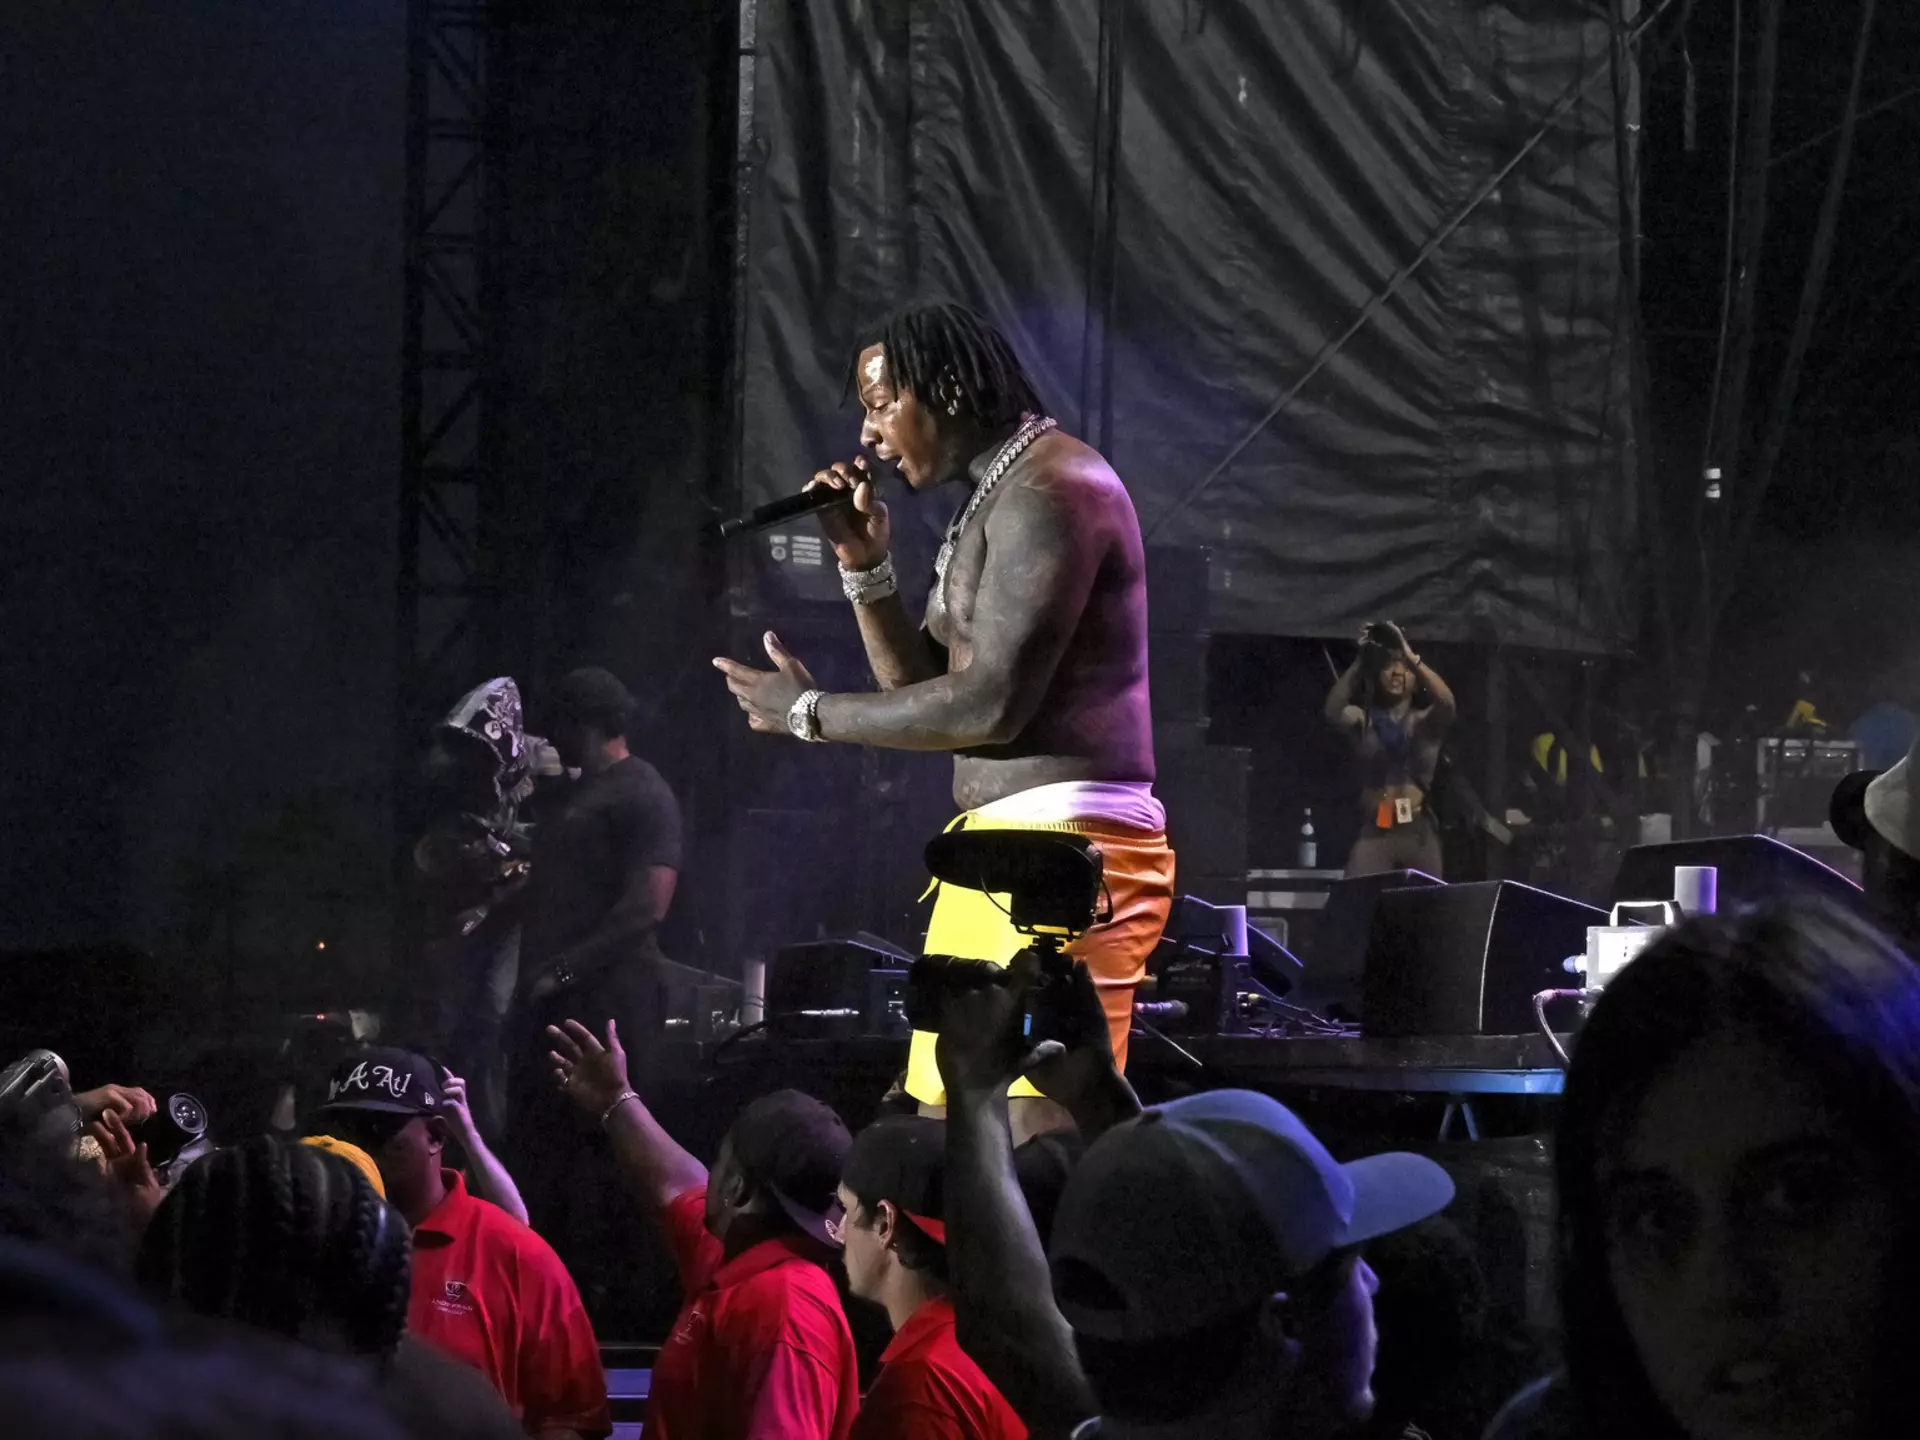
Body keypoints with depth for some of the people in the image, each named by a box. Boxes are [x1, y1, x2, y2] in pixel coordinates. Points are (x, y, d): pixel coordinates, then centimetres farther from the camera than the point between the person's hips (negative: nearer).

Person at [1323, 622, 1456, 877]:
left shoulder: (1426, 722, 7)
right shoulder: (1363, 721, 9)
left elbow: (1446, 703, -14)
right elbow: (1333, 710, -12)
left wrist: (1410, 656, -20)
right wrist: (1358, 663, -18)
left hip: (1417, 832, 1)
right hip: (1373, 832, -1)